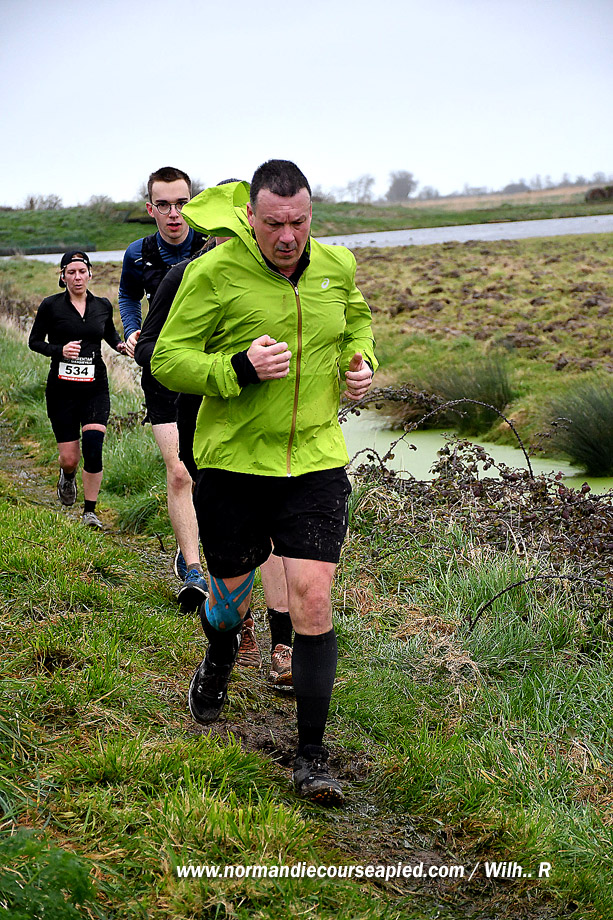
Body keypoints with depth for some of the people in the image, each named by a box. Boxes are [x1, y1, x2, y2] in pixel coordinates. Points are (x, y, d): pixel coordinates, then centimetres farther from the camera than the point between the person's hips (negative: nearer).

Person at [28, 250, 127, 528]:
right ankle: (67, 476, 39)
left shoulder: (103, 305, 7)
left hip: (95, 386, 1)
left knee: (93, 448, -15)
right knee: (70, 458, -1)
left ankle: (90, 511, 0)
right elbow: (34, 341, 3)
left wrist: (120, 345, 3)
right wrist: (60, 350, -14)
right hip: (62, 388, -1)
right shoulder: (51, 305, -2)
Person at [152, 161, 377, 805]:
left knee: (312, 599, -8)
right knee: (230, 596, 13)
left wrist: (362, 361, 5)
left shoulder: (338, 266, 3)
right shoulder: (213, 273, -11)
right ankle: (218, 662, 52)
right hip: (233, 461, -2)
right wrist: (239, 367, -25)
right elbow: (166, 360, -9)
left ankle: (312, 756, 4)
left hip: (316, 462, 2)